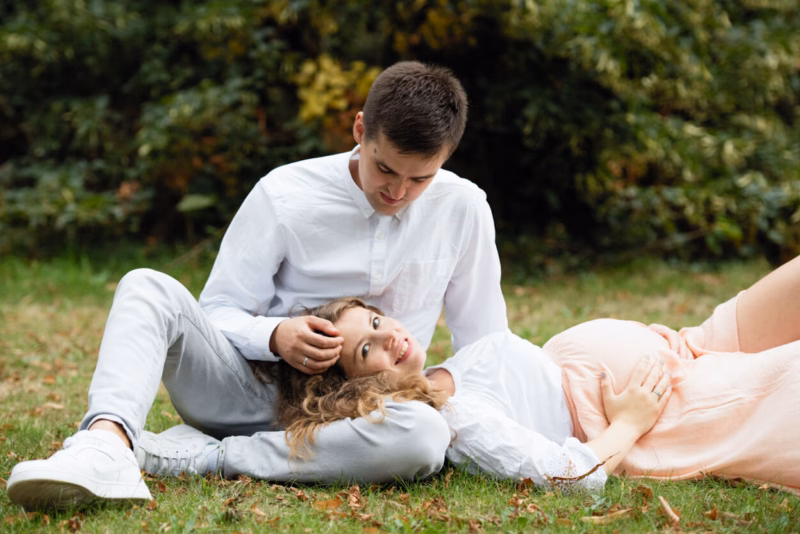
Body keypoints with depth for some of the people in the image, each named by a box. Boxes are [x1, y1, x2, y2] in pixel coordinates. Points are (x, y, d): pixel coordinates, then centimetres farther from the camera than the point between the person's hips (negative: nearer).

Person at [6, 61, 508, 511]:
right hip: (253, 393, 0)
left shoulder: (462, 208, -2)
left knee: (425, 435, -37)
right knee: (147, 287, -23)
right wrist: (273, 336, -23)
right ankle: (105, 446, -50)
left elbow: (485, 341, 7)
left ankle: (196, 455, -28)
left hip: (348, 416, 0)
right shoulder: (284, 195, -6)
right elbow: (218, 311, -2)